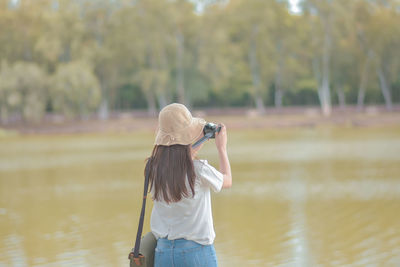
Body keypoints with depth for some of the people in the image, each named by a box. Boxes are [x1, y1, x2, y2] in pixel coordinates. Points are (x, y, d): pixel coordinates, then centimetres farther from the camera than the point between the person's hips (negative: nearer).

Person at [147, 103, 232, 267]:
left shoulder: (153, 169, -4)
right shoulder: (199, 170, -16)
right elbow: (227, 181, 6)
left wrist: (197, 148, 21)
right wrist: (221, 147, 17)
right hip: (197, 252, -4)